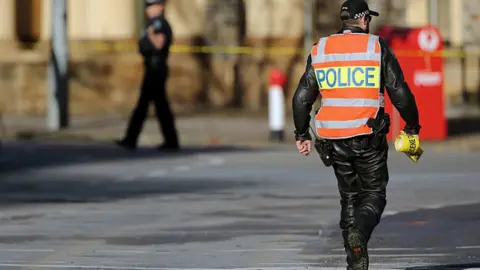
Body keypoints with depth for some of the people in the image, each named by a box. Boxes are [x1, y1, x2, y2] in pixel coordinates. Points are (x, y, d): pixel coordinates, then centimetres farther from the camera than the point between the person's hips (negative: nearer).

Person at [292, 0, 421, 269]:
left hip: (334, 140, 3)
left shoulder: (320, 50, 7)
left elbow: (302, 98, 7)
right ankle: (359, 232, -24)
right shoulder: (378, 48, -2)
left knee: (349, 197, 15)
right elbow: (400, 93, -4)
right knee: (374, 195, 7)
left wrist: (302, 134, 17)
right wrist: (412, 127, 8)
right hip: (369, 137, -3)